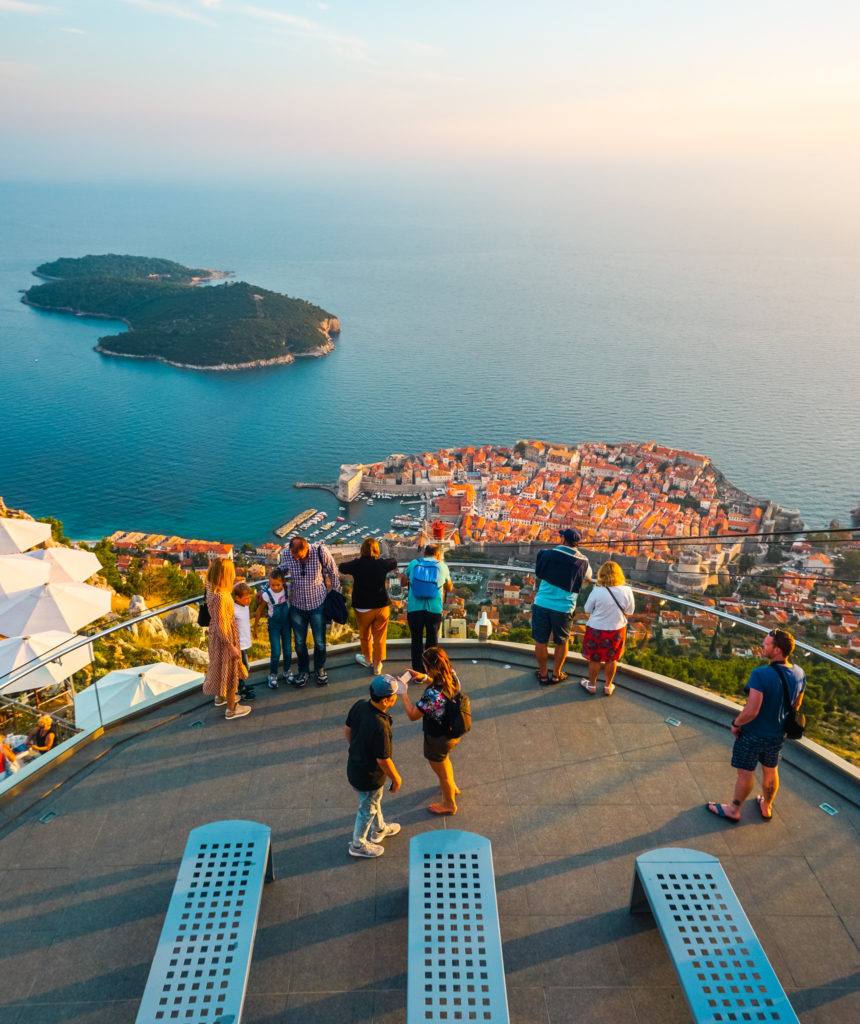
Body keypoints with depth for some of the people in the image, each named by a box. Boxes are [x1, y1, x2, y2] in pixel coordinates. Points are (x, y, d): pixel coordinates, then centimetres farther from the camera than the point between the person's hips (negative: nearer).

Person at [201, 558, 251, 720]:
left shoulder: (211, 587, -9)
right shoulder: (220, 596, -34)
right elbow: (221, 624, -27)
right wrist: (231, 646, -21)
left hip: (215, 634, 9)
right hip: (225, 636, -9)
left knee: (220, 666, 29)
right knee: (229, 670, 9)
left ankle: (220, 697, 51)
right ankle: (231, 709, 26)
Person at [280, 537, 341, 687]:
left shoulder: (320, 552, -20)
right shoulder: (286, 554, -14)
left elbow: (333, 572, -4)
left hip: (318, 603, -2)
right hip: (297, 605, 2)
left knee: (320, 641, 9)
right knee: (299, 642, 11)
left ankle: (320, 669, 34)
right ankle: (303, 671, 34)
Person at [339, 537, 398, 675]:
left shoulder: (357, 564, -13)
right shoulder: (382, 564, -8)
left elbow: (341, 567, 4)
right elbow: (394, 562, 13)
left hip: (363, 608, -1)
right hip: (382, 606, 1)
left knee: (365, 635, 22)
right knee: (379, 637, 14)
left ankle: (368, 659, 42)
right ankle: (377, 665, 24)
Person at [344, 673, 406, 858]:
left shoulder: (359, 706, -19)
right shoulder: (380, 726, -41)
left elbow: (347, 729, 0)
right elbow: (383, 760, -29)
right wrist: (396, 779, -11)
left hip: (354, 765, 7)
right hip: (369, 777, -7)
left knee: (374, 800, 32)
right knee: (367, 810, 21)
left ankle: (379, 829, 57)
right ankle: (358, 845, 45)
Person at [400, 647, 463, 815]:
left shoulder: (432, 695, -41)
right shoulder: (452, 677, -18)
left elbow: (413, 715, -27)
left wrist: (403, 692, -20)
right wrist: (424, 678, -5)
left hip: (438, 740, -7)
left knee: (442, 773, 22)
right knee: (444, 759, 37)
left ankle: (449, 805, 48)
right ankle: (452, 786, 63)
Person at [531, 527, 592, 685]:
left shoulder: (547, 554, -6)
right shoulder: (582, 562, -3)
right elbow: (588, 579, 16)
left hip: (542, 604, 0)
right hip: (563, 608, 0)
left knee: (541, 642, 15)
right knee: (561, 643, 20)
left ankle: (543, 675, 29)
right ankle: (556, 674, 33)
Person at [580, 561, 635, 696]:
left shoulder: (597, 591, -24)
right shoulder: (627, 591, -15)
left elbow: (588, 610, -10)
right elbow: (630, 611, -2)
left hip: (597, 630, -2)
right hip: (617, 630, 3)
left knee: (595, 659, 17)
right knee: (611, 659, 21)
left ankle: (592, 685, 35)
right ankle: (608, 686, 36)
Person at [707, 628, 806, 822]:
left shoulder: (761, 675, -34)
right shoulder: (799, 674, -11)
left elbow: (751, 711, -33)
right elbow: (796, 704, 4)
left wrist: (736, 724, -14)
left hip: (753, 733, -6)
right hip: (778, 733, 6)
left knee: (745, 774, 14)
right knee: (770, 770, 27)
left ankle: (734, 810, 35)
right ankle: (766, 807, 48)